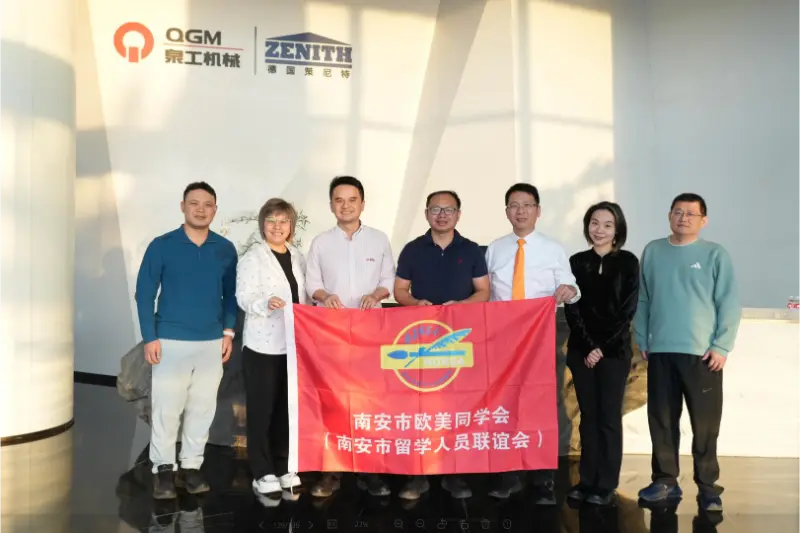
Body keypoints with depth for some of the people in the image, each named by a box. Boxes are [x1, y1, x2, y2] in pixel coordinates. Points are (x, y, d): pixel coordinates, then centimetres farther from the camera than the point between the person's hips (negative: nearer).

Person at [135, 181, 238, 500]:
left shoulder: (226, 249, 4)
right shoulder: (162, 246, -3)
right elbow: (144, 293, -3)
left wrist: (228, 331, 2)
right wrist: (149, 337, -9)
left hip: (212, 343, 3)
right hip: (171, 341, -2)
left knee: (202, 408, 9)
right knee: (166, 408, 1)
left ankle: (191, 466, 22)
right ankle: (164, 468, 16)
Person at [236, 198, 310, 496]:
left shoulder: (298, 257, 12)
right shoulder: (252, 257, -5)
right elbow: (244, 298, -13)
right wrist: (266, 303, -33)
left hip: (293, 345, 5)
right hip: (262, 345, -5)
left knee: (287, 408, 12)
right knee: (261, 409, 2)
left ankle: (283, 467, 24)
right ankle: (262, 473, 11)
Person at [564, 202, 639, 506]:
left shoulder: (628, 262, -1)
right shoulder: (577, 262, 5)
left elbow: (627, 311, -5)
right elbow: (571, 309, 1)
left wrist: (603, 348, -10)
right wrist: (587, 347, -8)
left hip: (614, 351, -2)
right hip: (582, 350, 2)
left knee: (609, 417, 1)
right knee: (588, 416, 7)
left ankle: (606, 485, 10)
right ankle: (587, 480, 16)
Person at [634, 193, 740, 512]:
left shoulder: (715, 255, 1)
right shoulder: (652, 252, 9)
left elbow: (729, 304, -2)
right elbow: (642, 300, 11)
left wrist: (722, 346, -8)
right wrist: (642, 340, 8)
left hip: (702, 353, -3)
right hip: (660, 352, 3)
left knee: (705, 424, 2)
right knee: (661, 420, 9)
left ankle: (707, 487, 14)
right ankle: (666, 482, 21)